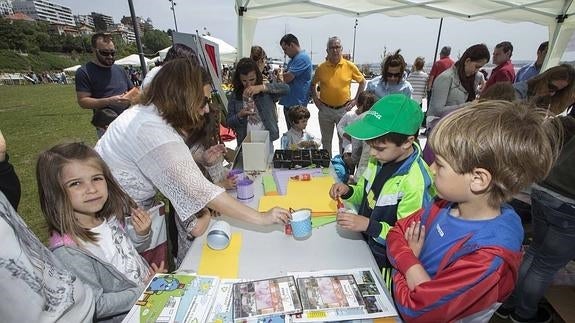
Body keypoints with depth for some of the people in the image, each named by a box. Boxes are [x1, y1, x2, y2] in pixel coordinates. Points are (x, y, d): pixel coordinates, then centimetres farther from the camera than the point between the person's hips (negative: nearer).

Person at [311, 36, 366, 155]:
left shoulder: (349, 66, -4)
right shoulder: (321, 67, -2)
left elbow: (362, 82, 8)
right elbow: (313, 84, 14)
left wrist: (356, 100, 1)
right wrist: (315, 99, 3)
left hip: (344, 109, -1)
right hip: (325, 110, 1)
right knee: (326, 140, 14)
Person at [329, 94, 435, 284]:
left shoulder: (415, 182, -30)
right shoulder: (380, 160, -9)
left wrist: (369, 225, -34)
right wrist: (347, 191, -13)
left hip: (385, 261, -6)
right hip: (365, 244, 6)